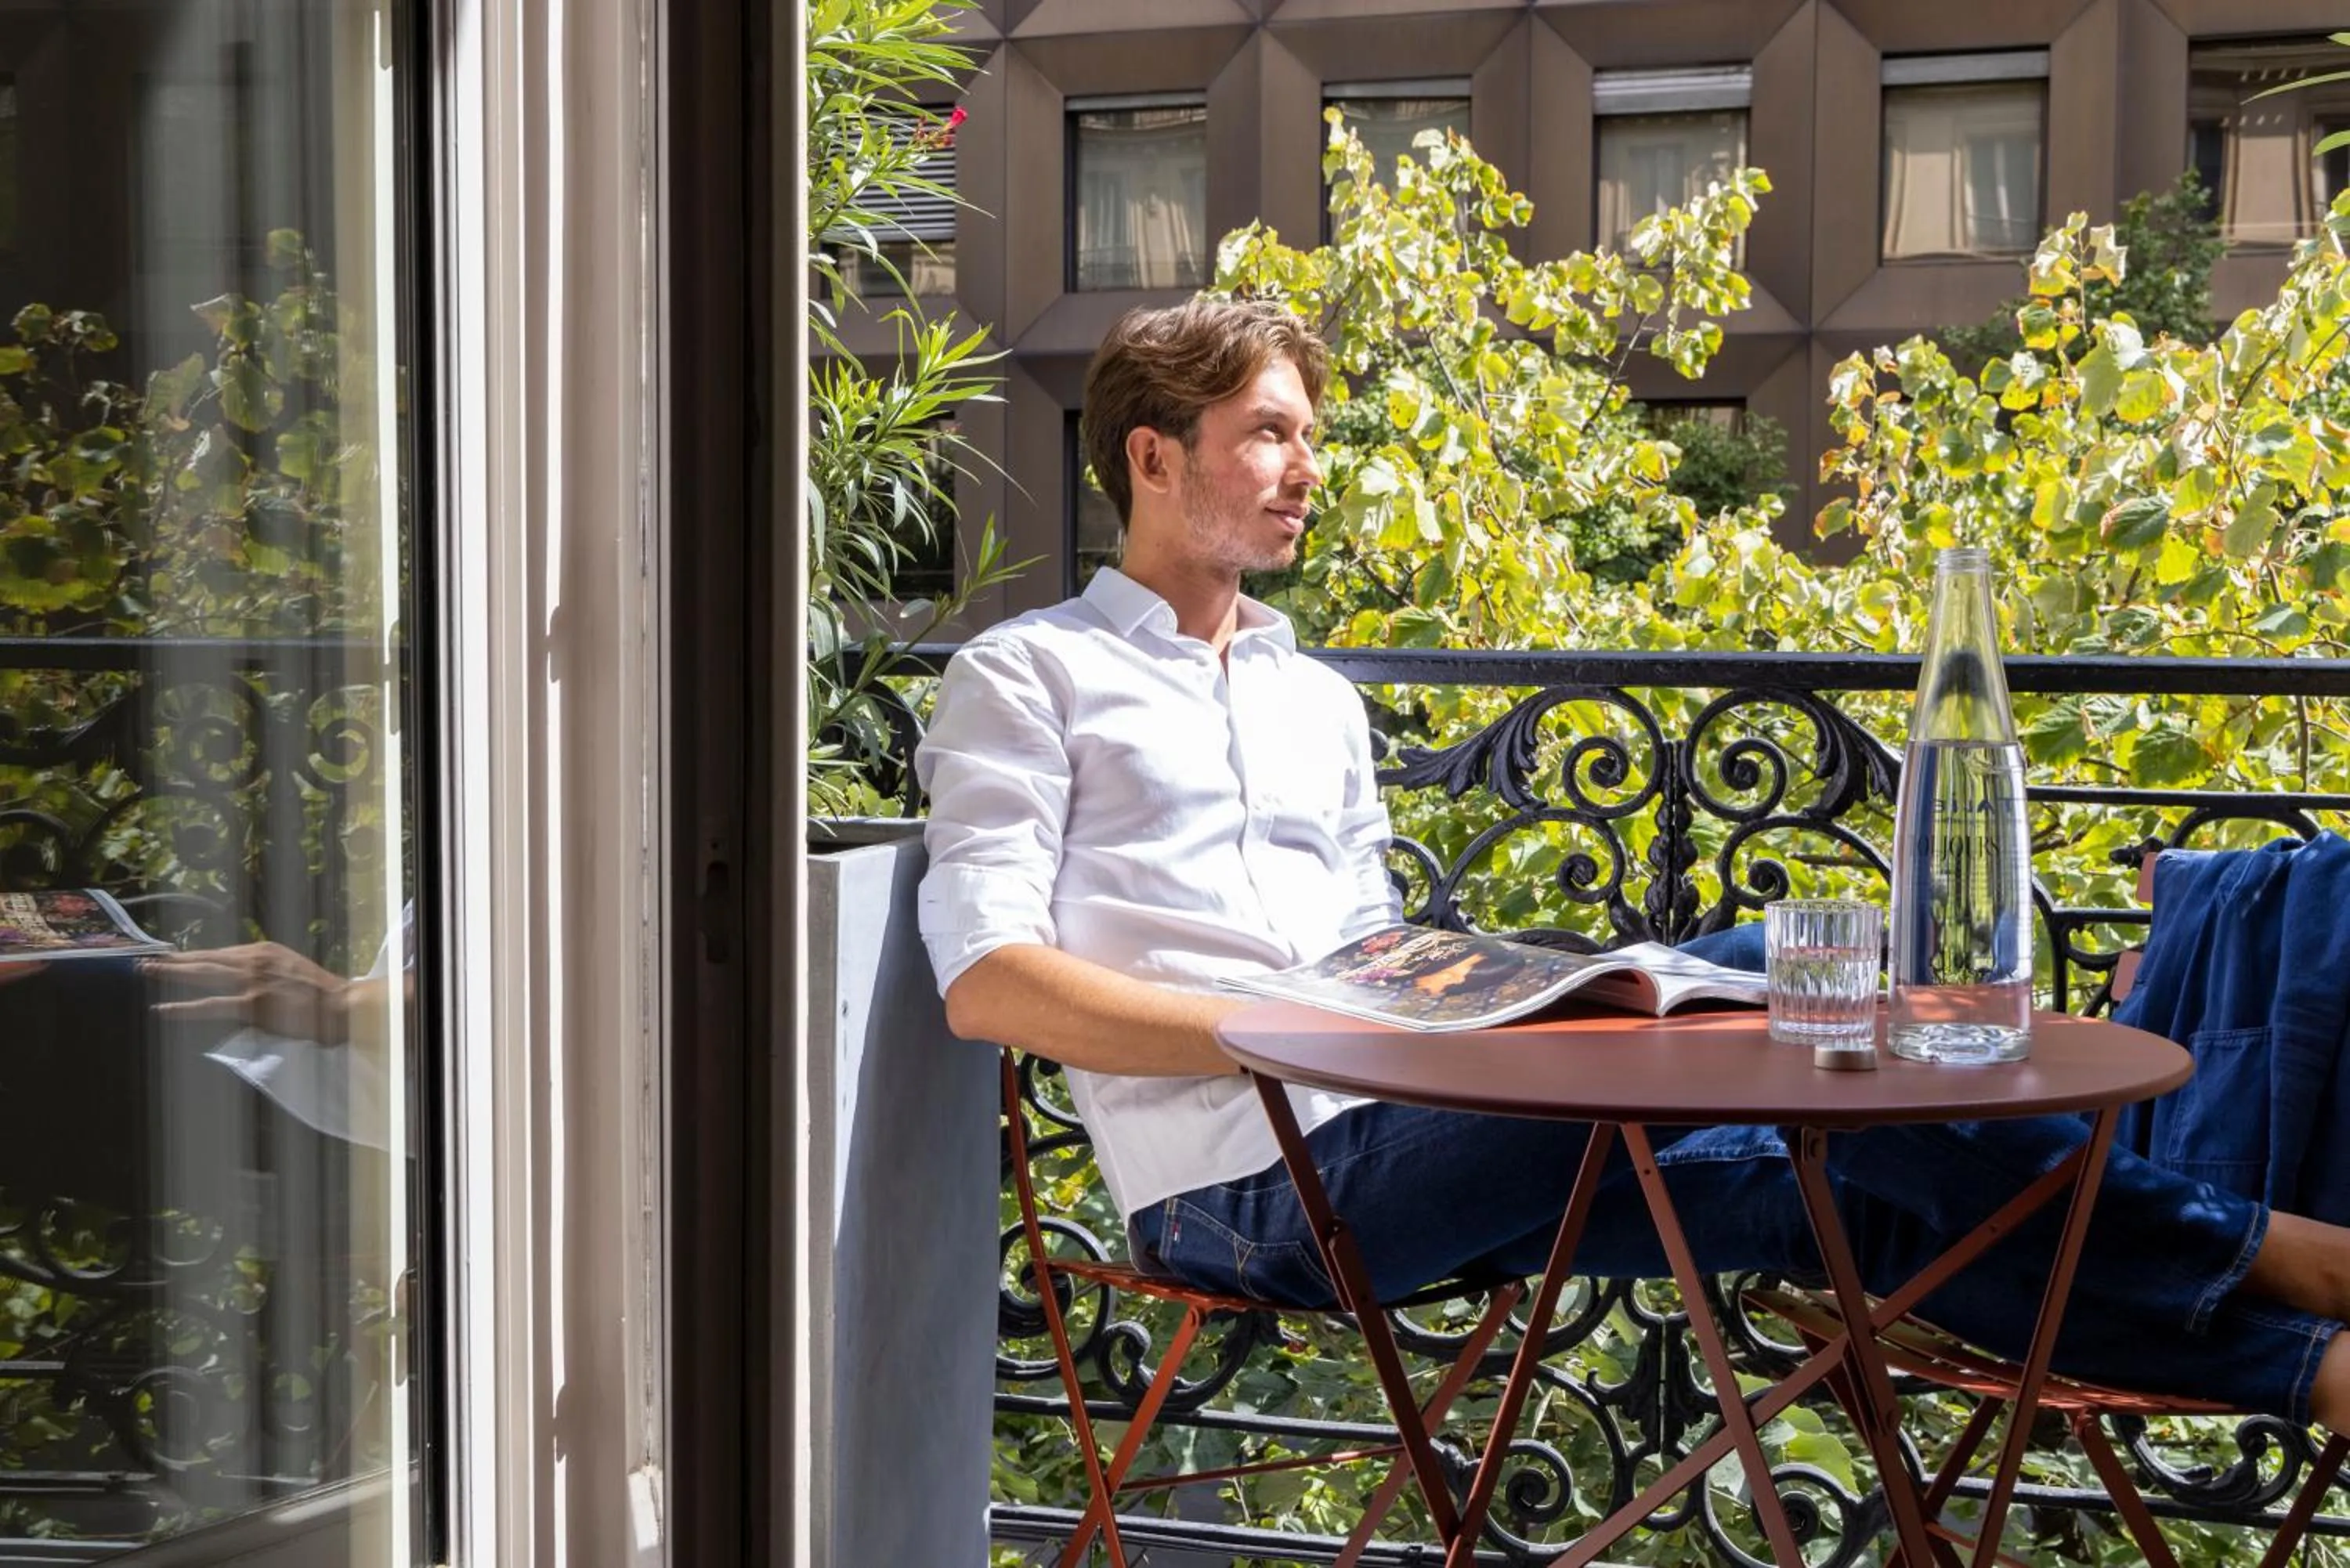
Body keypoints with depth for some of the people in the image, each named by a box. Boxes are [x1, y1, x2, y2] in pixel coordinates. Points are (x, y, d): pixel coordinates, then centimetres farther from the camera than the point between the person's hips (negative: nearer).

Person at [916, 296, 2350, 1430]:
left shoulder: (1320, 700, 26)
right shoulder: (1028, 676, 5)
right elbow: (986, 979, -8)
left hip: (1388, 1141, 7)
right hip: (1242, 1180, -7)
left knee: (1819, 1180, -15)